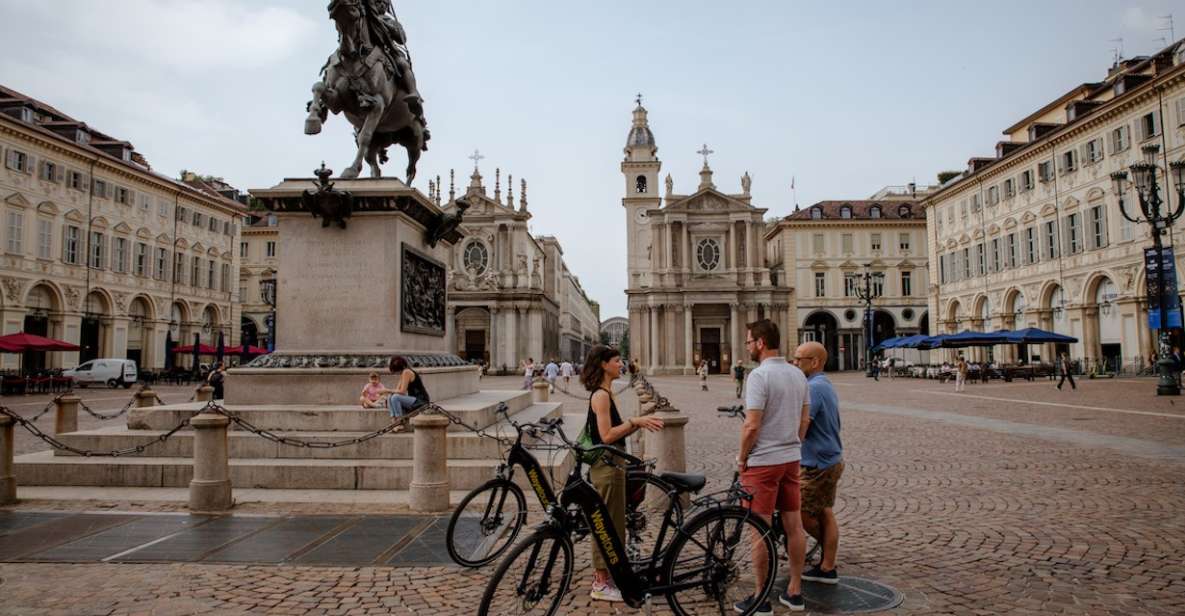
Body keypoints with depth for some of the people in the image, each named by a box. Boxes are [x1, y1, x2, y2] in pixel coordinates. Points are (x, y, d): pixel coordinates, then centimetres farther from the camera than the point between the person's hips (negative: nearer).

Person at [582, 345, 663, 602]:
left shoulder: (606, 393, 14)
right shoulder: (600, 395, -16)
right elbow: (606, 435, -21)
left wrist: (639, 423, 3)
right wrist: (635, 421, -19)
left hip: (611, 464, 10)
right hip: (606, 465, -10)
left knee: (609, 523, 16)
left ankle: (604, 577, 26)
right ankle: (601, 584, 7)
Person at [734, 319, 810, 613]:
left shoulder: (759, 375, -18)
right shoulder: (798, 374, 7)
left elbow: (752, 426, -21)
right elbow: (804, 419, 12)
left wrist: (741, 458, -8)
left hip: (763, 462, -8)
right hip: (792, 458, 8)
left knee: (760, 530, 1)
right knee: (794, 525, 12)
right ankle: (795, 592, 22)